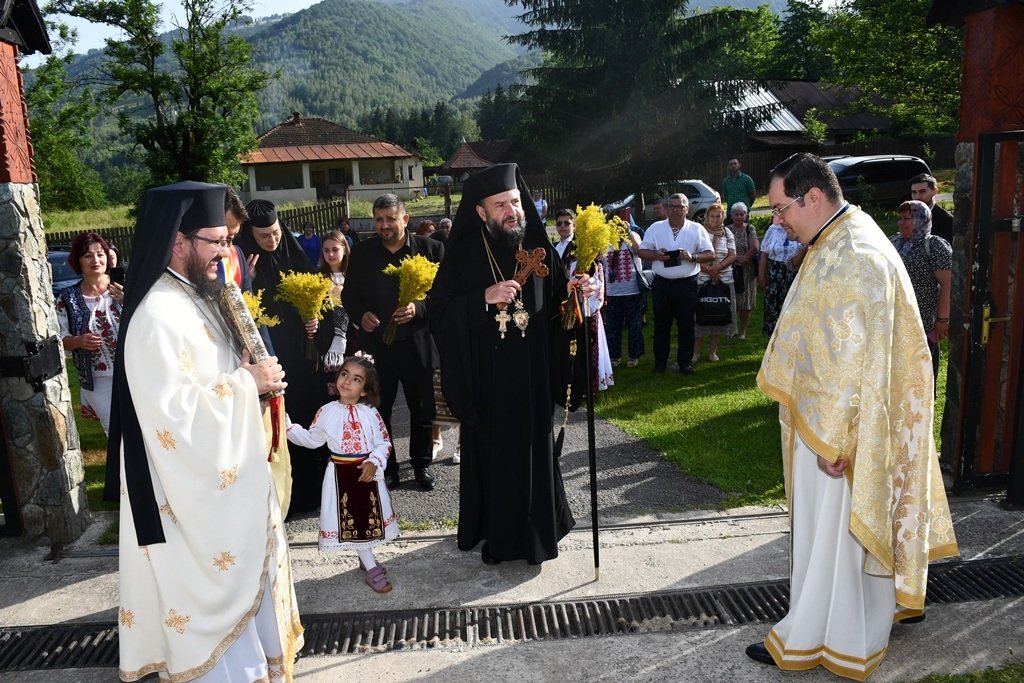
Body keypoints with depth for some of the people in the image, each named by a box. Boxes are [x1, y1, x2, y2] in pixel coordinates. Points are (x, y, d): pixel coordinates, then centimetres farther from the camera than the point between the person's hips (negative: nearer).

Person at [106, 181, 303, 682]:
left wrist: (252, 374, 2)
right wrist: (247, 382, -21)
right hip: (195, 489, -10)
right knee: (213, 588, 7)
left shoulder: (194, 297, 6)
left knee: (241, 574, 23)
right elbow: (174, 412, -29)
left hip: (224, 477, 10)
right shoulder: (158, 316, -25)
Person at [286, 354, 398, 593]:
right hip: (341, 474, 0)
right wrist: (289, 427, -2)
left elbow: (384, 442, -3)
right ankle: (371, 568, 17)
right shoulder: (327, 412, -5)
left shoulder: (370, 413, -7)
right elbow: (312, 439, 7)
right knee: (349, 521, 4)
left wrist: (374, 462, -18)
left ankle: (366, 558, 36)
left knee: (368, 516, 11)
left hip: (367, 471, 0)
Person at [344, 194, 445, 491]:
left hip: (417, 342, -1)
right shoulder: (361, 253, 4)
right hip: (376, 342, 1)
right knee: (379, 409, 9)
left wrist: (419, 309, -19)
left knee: (422, 409, 12)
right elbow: (350, 295, 9)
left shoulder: (431, 249, -2)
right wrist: (361, 315, -11)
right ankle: (387, 467, 26)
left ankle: (421, 463, 31)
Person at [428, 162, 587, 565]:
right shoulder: (464, 255, -4)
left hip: (533, 376, 2)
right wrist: (484, 299, -21)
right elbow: (437, 310, -10)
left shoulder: (539, 250, 3)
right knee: (491, 453, 6)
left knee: (534, 450, 10)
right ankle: (495, 535, 23)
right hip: (487, 379, -2)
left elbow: (556, 306, 8)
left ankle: (535, 530, 28)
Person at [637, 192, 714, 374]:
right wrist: (656, 255, -14)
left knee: (686, 325, 6)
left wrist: (692, 257, -16)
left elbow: (710, 254, 2)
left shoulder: (696, 229, 2)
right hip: (662, 283, 1)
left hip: (687, 284, -1)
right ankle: (660, 362, 18)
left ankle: (685, 361, 18)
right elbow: (642, 251, 6)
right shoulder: (655, 228, 4)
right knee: (661, 324, 7)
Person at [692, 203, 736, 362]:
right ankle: (696, 351, 7)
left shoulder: (727, 233, 10)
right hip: (701, 280, -3)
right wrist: (707, 269, -17)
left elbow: (732, 255, 3)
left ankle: (713, 351, 16)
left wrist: (718, 267, -13)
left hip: (724, 280, 3)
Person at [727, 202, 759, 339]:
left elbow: (755, 248, -9)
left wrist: (743, 259, -13)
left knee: (745, 302, 5)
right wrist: (737, 258, -19)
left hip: (747, 270, 0)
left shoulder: (750, 229, 3)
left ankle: (743, 330, 17)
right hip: (730, 270, 0)